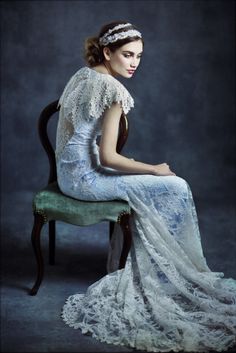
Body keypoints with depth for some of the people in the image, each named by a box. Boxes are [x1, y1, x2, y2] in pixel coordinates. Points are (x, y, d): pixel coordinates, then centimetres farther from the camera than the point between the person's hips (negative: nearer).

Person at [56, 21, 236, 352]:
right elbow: (107, 157, -23)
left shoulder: (81, 75, 8)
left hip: (70, 172, 10)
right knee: (175, 188, -4)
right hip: (85, 178, -10)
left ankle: (144, 265, 23)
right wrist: (155, 169, -10)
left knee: (156, 184, 20)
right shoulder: (112, 89, -20)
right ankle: (172, 270, 13)